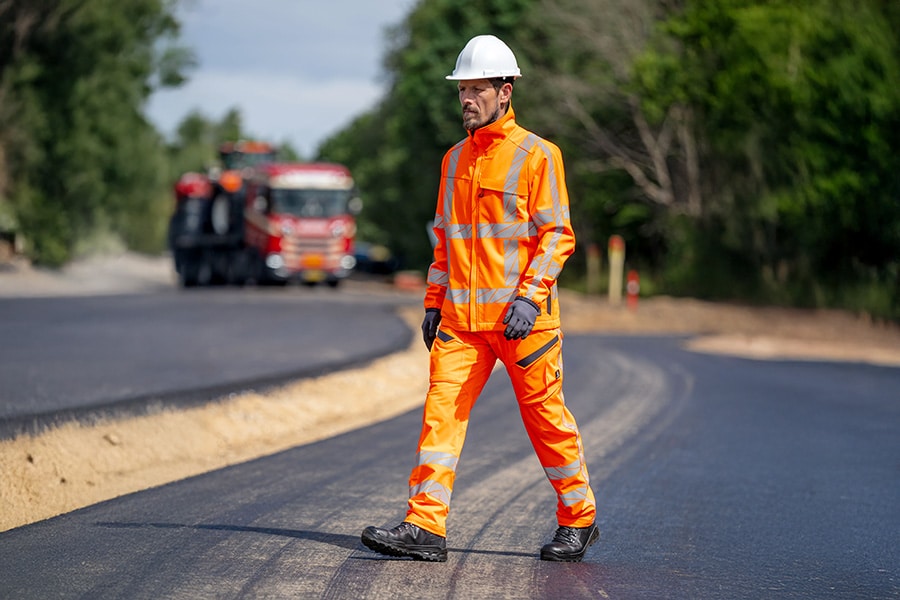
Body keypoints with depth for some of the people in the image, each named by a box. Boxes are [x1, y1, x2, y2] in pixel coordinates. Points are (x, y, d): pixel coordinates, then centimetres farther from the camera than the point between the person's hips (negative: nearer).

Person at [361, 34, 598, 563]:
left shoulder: (537, 155, -5)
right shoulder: (456, 160, 14)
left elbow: (558, 235, -9)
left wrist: (529, 297, -19)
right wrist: (434, 302, 14)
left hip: (521, 316, -5)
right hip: (462, 317, 5)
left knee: (546, 416, 4)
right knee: (442, 410, -7)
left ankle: (578, 520, 21)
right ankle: (426, 528, -10)